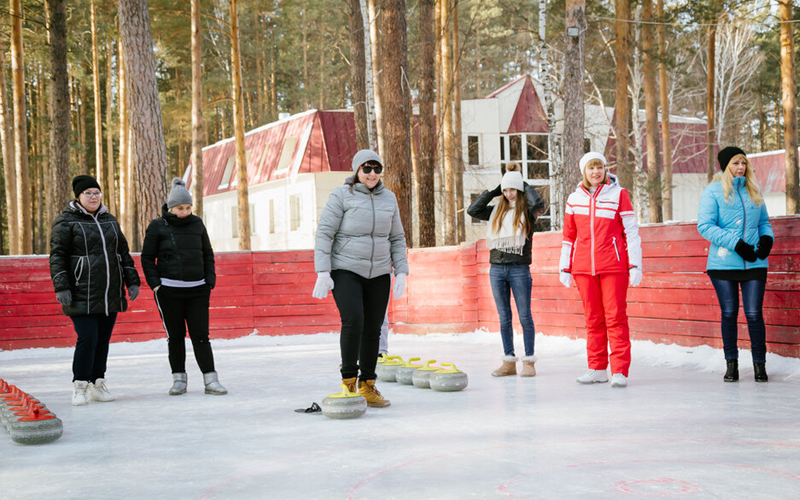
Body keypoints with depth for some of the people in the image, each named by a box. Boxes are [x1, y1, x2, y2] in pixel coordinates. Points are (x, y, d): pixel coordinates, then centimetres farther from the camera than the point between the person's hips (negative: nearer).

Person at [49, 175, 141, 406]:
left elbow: (123, 253, 21)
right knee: (87, 339, -12)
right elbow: (57, 256, -5)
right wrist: (62, 288, -13)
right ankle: (79, 386, 0)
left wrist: (132, 282, 14)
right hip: (82, 295, -6)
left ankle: (97, 384, 17)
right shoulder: (66, 222, -2)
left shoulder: (110, 220, 16)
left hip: (110, 295, 6)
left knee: (103, 340, 8)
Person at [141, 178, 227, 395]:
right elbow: (147, 257, 3)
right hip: (169, 290, -2)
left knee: (200, 335, -2)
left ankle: (210, 380, -1)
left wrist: (210, 281, 6)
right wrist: (155, 284, -6)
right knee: (175, 335, 3)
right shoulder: (157, 226, 1)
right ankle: (179, 379, 12)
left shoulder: (197, 224, 9)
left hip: (197, 290, 2)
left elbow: (208, 254, 15)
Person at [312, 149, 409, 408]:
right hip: (345, 271, -5)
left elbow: (397, 238, 15)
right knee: (353, 322, -20)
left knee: (373, 329, 5)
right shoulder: (342, 195, -6)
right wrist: (323, 273, -15)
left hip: (378, 274, 5)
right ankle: (348, 380, -7)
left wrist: (401, 272, 5)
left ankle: (367, 386, 15)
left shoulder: (388, 198, 9)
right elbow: (324, 233, -8)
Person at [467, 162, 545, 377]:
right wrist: (493, 192, 5)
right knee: (504, 317, 7)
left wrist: (524, 184, -7)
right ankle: (509, 361, 12)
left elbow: (539, 204, -23)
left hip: (519, 269, -5)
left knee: (524, 316, -2)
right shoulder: (497, 211, 12)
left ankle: (529, 361, 4)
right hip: (497, 269, 5)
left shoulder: (527, 211, -2)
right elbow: (472, 210, 8)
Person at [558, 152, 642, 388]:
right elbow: (569, 236, 17)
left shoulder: (618, 194, 2)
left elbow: (631, 231, 1)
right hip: (583, 268, 3)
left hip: (613, 266, -3)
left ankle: (619, 371, -5)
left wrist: (635, 265, -4)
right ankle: (597, 369, 14)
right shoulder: (575, 199, 11)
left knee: (616, 317, -6)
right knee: (593, 319, 7)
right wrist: (564, 268, 14)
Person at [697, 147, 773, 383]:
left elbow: (764, 221, 22)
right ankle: (731, 364, 16)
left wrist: (767, 238, -1)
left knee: (754, 314, -2)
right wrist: (735, 243, -16)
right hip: (723, 263, -2)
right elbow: (705, 226, -9)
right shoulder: (713, 192, -1)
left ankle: (759, 364, 9)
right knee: (729, 314, 4)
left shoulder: (753, 191, 13)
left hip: (754, 263, 2)